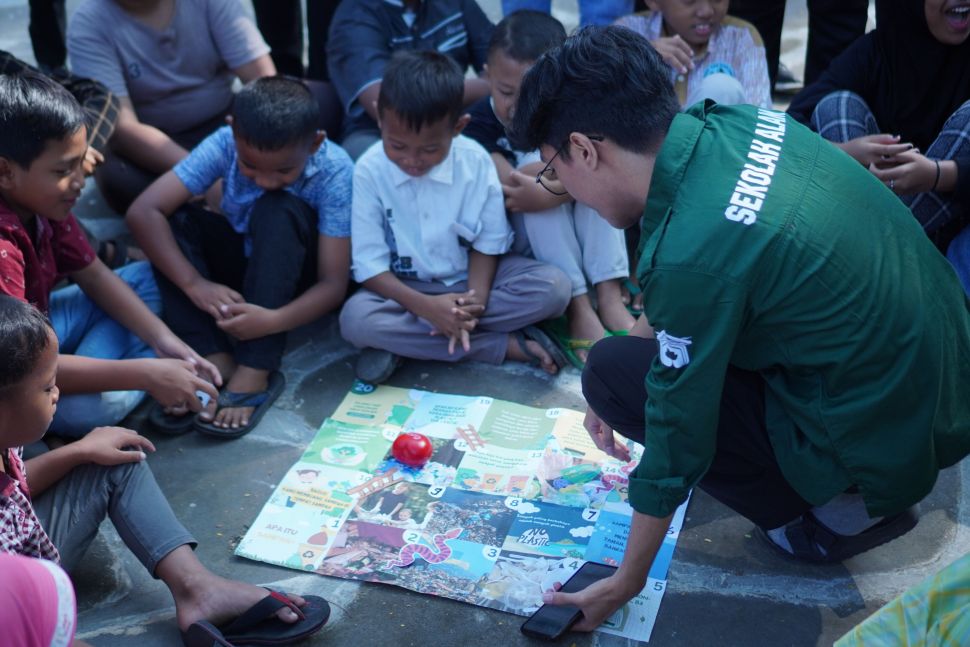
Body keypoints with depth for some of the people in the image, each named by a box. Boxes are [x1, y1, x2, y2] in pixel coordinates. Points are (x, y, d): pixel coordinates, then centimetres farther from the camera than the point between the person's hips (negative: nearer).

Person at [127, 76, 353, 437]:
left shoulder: (334, 173, -28)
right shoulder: (225, 144, -22)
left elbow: (334, 284, -28)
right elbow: (143, 212, -26)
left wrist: (273, 320, -45)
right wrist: (194, 284, -36)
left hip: (299, 276, -3)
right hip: (243, 260, 3)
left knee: (278, 209, -33)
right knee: (174, 218, -23)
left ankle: (255, 374, -33)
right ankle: (215, 360, -28)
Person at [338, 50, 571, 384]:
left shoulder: (476, 161, -13)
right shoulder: (369, 171, -16)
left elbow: (489, 242, -6)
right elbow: (368, 264, -16)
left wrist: (475, 301, -25)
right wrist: (426, 307, -31)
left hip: (471, 278, 2)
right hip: (407, 290, -1)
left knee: (554, 287, -23)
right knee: (356, 318, -33)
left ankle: (404, 341, -22)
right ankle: (509, 345, -26)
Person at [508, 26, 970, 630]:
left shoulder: (690, 257, -28)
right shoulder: (739, 122, -6)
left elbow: (677, 439, -16)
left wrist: (627, 583, -3)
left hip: (887, 440, -8)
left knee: (613, 373, -8)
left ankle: (839, 513, 3)